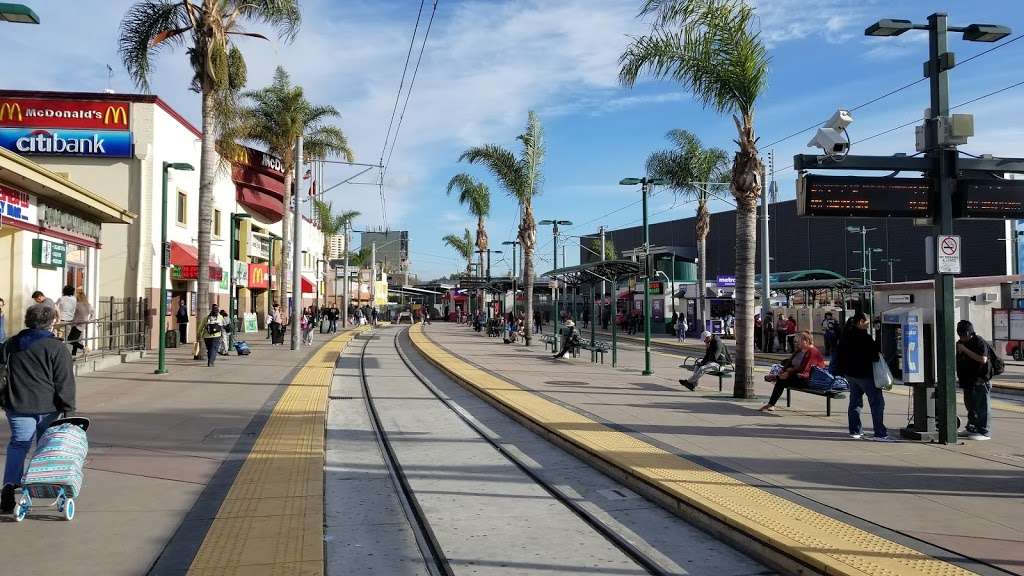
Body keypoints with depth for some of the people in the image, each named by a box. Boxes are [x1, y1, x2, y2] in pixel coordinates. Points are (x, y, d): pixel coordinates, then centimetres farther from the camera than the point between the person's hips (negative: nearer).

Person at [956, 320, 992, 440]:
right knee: (970, 405, 17)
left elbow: (983, 359, -26)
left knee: (981, 407, -7)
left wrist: (965, 350, -24)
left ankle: (984, 432, -4)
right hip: (968, 380, 9)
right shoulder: (960, 343, 12)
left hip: (980, 380, -9)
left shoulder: (979, 342, -12)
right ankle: (971, 428, 28)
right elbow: (959, 360, 26)